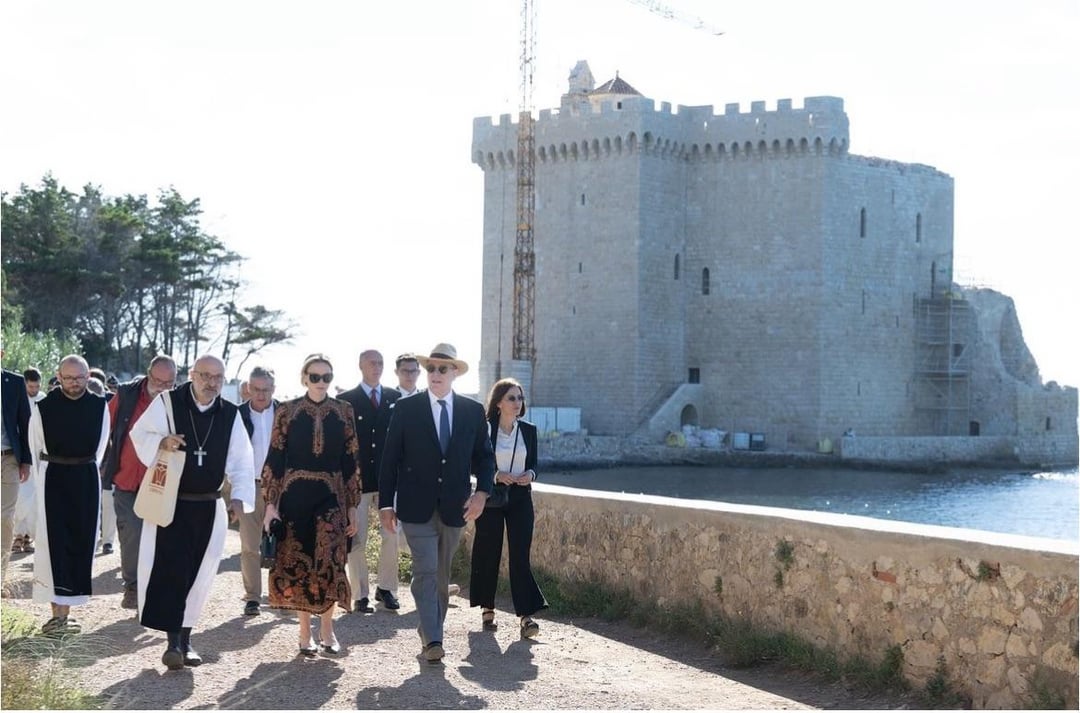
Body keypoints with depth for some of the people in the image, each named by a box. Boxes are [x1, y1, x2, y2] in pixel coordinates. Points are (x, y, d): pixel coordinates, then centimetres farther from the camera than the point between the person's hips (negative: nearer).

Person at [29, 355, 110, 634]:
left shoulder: (99, 407, -2)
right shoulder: (43, 408, -7)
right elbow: (35, 447, 4)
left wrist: (87, 470, 12)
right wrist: (44, 479, 8)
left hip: (87, 479, 3)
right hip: (54, 478, -3)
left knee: (81, 543, 4)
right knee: (56, 543, -9)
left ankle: (64, 609, 14)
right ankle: (59, 612, -10)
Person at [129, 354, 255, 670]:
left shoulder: (230, 415, 4)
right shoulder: (167, 403, -5)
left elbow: (240, 461, 5)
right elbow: (140, 434, 1)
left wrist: (239, 496, -8)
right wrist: (161, 442, -20)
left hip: (208, 507, 3)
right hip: (169, 503, -3)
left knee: (198, 572, 8)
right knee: (169, 568, -10)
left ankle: (185, 637, 21)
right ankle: (173, 641, -6)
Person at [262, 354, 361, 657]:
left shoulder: (343, 411, 5)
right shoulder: (287, 411, 1)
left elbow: (351, 460, 6)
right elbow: (274, 459, 0)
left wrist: (353, 506, 4)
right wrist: (271, 504, -5)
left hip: (331, 497, 0)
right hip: (294, 496, 0)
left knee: (329, 562, -11)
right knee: (299, 563, 4)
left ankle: (327, 627, 6)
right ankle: (306, 631, 17)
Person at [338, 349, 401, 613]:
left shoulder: (395, 398, 9)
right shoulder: (345, 400, 1)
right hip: (357, 479, -2)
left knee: (391, 537, 3)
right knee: (356, 540, 1)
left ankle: (386, 588, 18)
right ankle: (361, 595, 9)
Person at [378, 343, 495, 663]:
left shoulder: (473, 411, 4)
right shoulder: (406, 408, -2)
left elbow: (485, 456, 11)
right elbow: (390, 459, 0)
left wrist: (482, 492, -6)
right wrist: (386, 504, -4)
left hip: (454, 506, 3)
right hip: (417, 505, -3)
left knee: (441, 575, 12)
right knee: (426, 571, -11)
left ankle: (430, 631, 25)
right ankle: (432, 640, -13)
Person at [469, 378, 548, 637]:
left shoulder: (529, 430, 6)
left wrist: (530, 474, -7)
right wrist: (495, 475, -17)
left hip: (520, 499, 2)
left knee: (520, 555, -7)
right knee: (488, 554, 6)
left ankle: (526, 615, -11)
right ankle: (487, 610, 21)